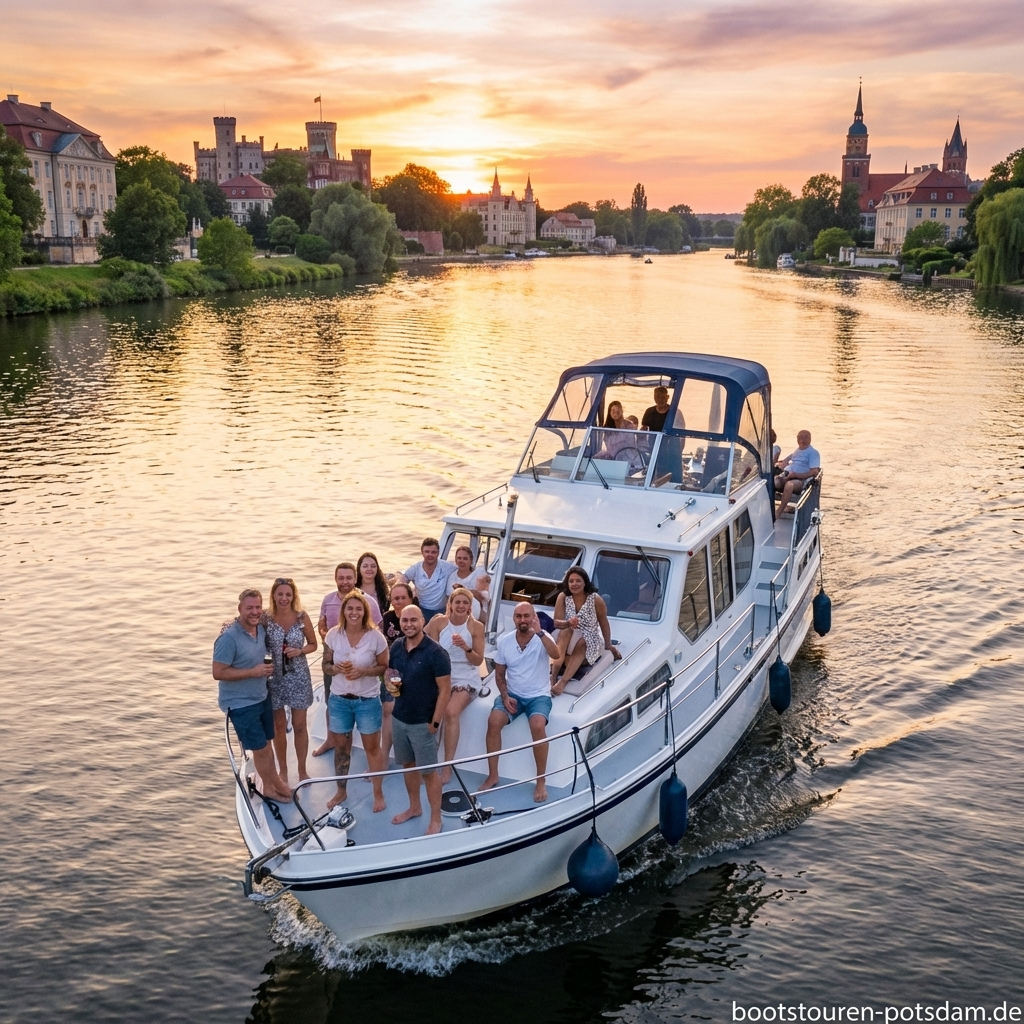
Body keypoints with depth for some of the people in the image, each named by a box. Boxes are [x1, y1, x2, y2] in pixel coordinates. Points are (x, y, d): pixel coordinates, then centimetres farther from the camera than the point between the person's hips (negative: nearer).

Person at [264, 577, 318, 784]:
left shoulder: (302, 618, -7)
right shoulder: (266, 620, -8)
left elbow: (313, 644, 2)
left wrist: (299, 651, -15)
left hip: (299, 676, 0)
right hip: (275, 677, 0)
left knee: (299, 725, 8)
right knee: (279, 725, 13)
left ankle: (302, 770, 23)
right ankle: (283, 770, 29)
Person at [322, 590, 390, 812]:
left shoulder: (375, 636, -12)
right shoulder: (333, 635, -6)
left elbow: (384, 667, -6)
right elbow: (325, 666, 1)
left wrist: (363, 671, -23)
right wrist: (337, 669, -20)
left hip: (368, 700, -2)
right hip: (339, 699, 2)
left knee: (372, 747, 8)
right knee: (341, 747, 14)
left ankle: (378, 793, 24)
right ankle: (341, 791, 34)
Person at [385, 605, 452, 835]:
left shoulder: (435, 652, -18)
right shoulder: (396, 646, 0)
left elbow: (445, 689, -16)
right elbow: (389, 670, 18)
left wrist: (435, 722, -17)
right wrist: (389, 681, -7)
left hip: (422, 722, -6)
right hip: (399, 717, 6)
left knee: (428, 771, 2)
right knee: (408, 764, 20)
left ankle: (436, 820, 15)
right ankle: (414, 807, 38)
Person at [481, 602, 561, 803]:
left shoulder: (542, 638, -11)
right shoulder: (504, 641, -2)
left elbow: (556, 654, -33)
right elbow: (499, 675, 7)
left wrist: (539, 632, -38)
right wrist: (505, 696, -8)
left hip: (539, 696, -3)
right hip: (512, 694, 3)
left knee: (537, 725, -32)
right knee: (493, 721, -24)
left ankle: (541, 781, -16)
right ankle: (492, 775, -7)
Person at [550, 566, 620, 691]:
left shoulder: (596, 599, -14)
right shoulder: (563, 597, -9)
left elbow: (604, 623, -4)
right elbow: (556, 623, -12)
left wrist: (608, 645, 2)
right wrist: (568, 623, -34)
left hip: (590, 643, -1)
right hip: (568, 642, 1)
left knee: (581, 644, -34)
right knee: (567, 631, -31)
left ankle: (563, 681, -47)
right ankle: (553, 675, -43)